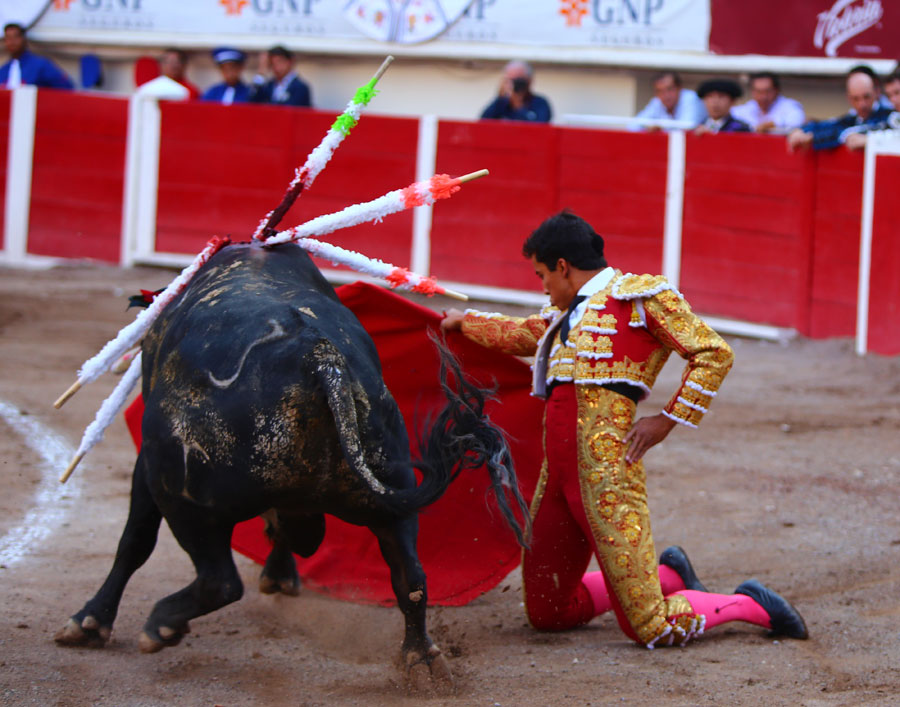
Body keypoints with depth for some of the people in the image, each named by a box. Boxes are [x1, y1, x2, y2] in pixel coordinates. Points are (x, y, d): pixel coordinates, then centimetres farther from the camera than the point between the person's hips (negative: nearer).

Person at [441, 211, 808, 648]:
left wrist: (667, 421, -5)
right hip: (557, 470, 9)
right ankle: (668, 579, 27)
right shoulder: (566, 315, 24)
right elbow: (520, 334, 45)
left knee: (650, 628, -13)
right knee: (547, 614, 12)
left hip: (605, 463, -9)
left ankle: (751, 606, 12)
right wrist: (464, 323, 55)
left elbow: (714, 353, -4)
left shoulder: (640, 295, 1)